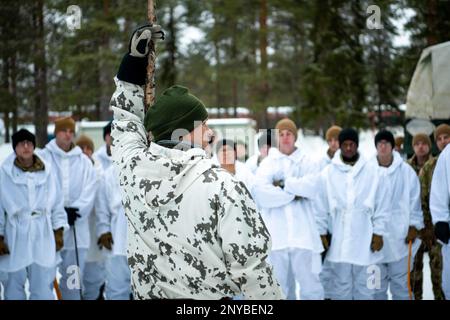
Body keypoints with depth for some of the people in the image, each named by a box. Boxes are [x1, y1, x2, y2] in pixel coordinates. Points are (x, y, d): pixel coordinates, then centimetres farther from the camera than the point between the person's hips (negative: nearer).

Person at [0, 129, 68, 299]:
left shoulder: (47, 171, 2)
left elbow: (56, 203, 8)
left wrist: (59, 232, 4)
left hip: (43, 237, 1)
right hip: (16, 237, -1)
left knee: (43, 288, 4)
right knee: (14, 286, 9)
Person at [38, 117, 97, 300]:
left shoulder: (84, 161, 9)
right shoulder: (43, 158, 1)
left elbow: (90, 191, 3)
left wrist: (74, 211, -11)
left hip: (76, 227, 2)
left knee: (73, 277, 5)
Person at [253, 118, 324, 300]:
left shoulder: (305, 162, 11)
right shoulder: (268, 163, 9)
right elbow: (260, 191, -9)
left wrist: (285, 185, -7)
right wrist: (293, 193, -8)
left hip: (302, 232, 0)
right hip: (277, 234, 0)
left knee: (310, 282, 0)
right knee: (279, 285, 5)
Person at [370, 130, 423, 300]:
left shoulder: (406, 171, 0)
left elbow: (414, 200, 4)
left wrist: (414, 226, 0)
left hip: (400, 236, 0)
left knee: (400, 283, 4)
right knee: (377, 283, 9)